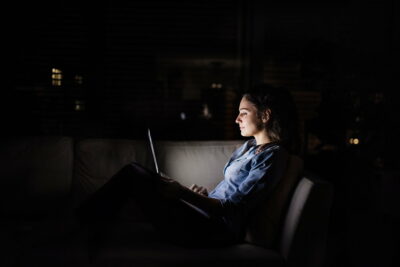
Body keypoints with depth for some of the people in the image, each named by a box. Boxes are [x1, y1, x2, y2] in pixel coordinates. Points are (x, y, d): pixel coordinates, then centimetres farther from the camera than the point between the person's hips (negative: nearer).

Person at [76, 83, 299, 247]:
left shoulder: (269, 158, -12)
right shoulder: (250, 145, 16)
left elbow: (231, 207, -18)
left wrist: (182, 193, -24)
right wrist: (205, 194, 4)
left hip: (217, 229, -9)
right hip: (209, 216, 9)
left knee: (133, 174, -14)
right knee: (135, 170, 2)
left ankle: (82, 224, -1)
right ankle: (85, 223, 6)